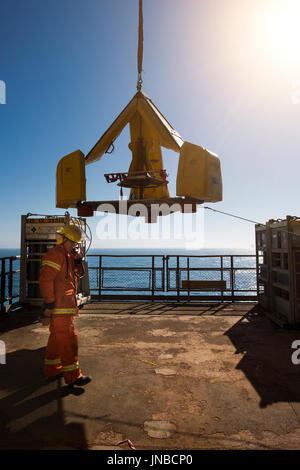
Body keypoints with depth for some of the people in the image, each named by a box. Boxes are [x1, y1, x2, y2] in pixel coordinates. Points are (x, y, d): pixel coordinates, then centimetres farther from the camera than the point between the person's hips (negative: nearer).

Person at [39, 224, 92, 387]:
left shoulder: (67, 255, 16)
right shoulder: (56, 254, -15)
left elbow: (77, 274, 22)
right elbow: (45, 280, -21)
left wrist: (77, 261, 3)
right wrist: (48, 305, -23)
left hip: (66, 305, 10)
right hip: (59, 306, -10)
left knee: (57, 337, 19)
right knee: (68, 338, -6)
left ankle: (52, 368, 33)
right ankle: (72, 376, 3)